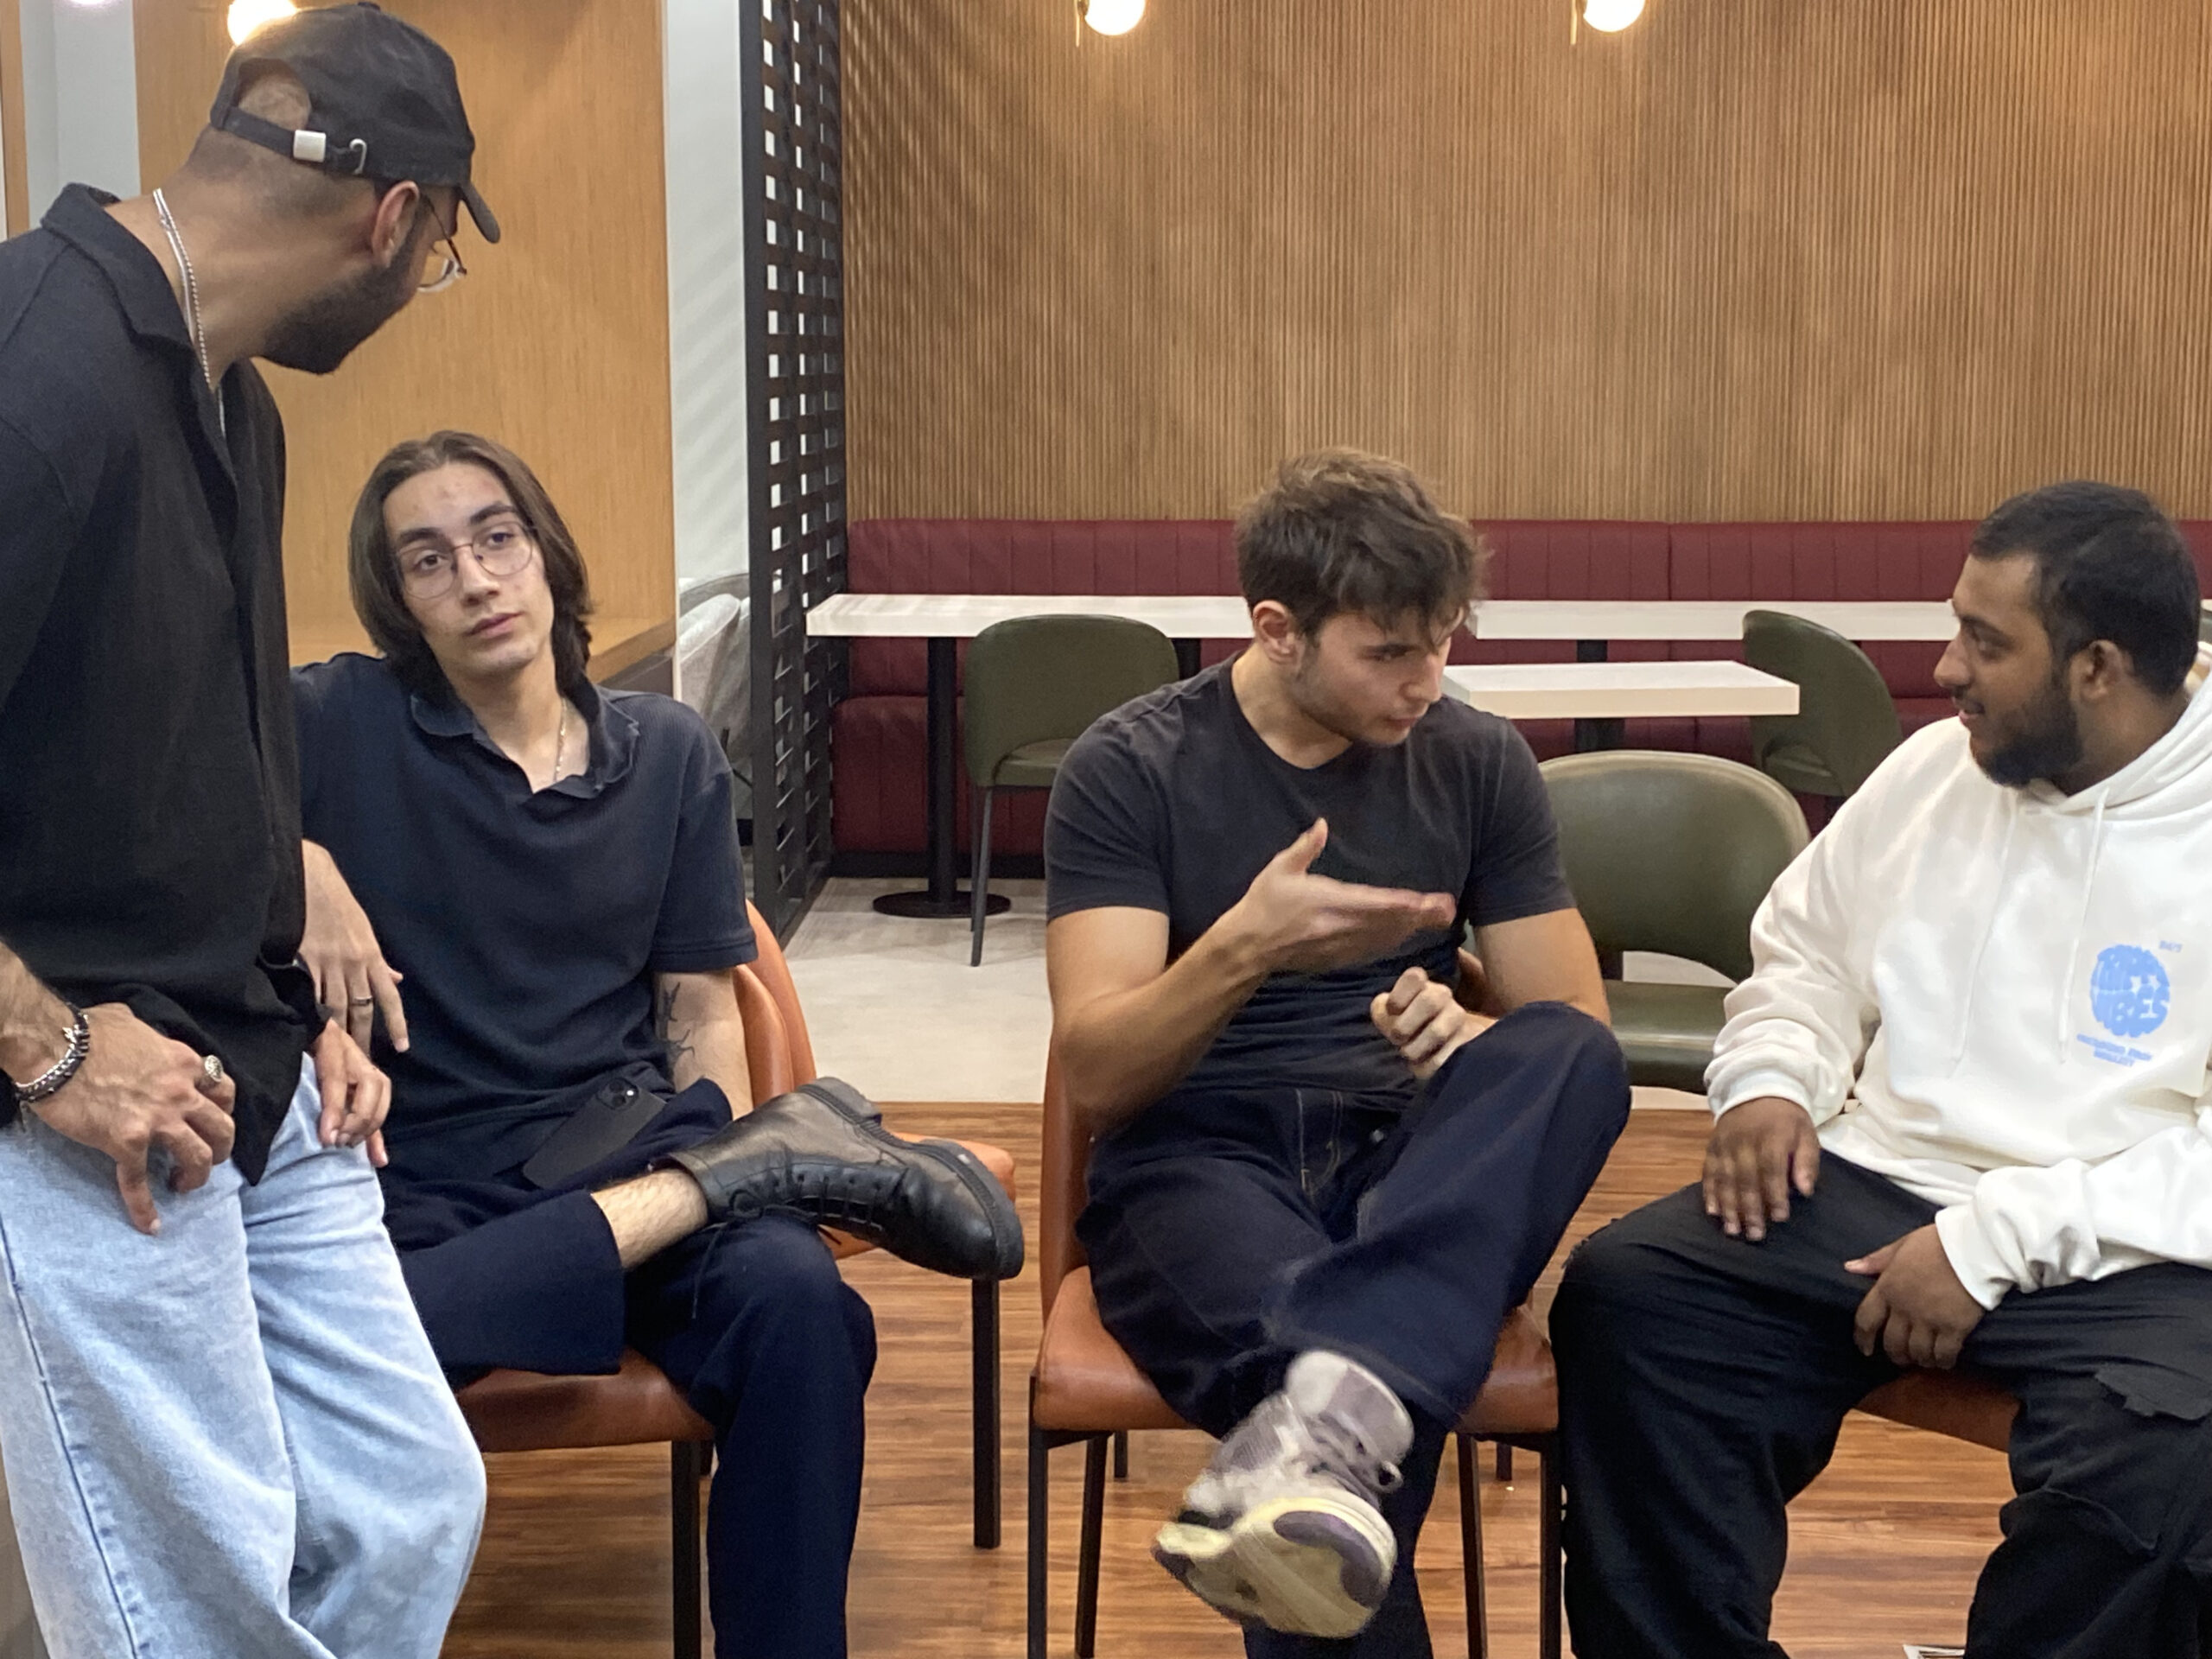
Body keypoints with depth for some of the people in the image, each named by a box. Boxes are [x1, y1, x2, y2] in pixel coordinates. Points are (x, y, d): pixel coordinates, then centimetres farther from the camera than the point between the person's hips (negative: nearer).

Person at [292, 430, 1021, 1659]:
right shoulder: (345, 726, 4)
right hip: (431, 1180, -1)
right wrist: (300, 865, -18)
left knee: (795, 1301, -33)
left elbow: (700, 1009, 14)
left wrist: (719, 1144, -3)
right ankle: (744, 1175, -25)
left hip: (629, 1143, 2)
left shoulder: (670, 755, 14)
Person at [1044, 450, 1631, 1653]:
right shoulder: (1129, 772, 0)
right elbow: (1095, 1080, -8)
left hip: (1411, 1162, 3)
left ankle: (1320, 1422, -54)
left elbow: (1577, 1026, 8)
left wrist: (1471, 1041, -16)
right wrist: (1244, 948, -27)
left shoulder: (1477, 763, 9)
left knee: (1566, 1055, -35)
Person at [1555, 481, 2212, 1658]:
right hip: (1872, 1195, 5)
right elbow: (1803, 953, 23)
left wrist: (2000, 1241, -21)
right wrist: (1770, 1082, 2)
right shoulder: (1932, 770, 10)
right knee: (1624, 1296, -18)